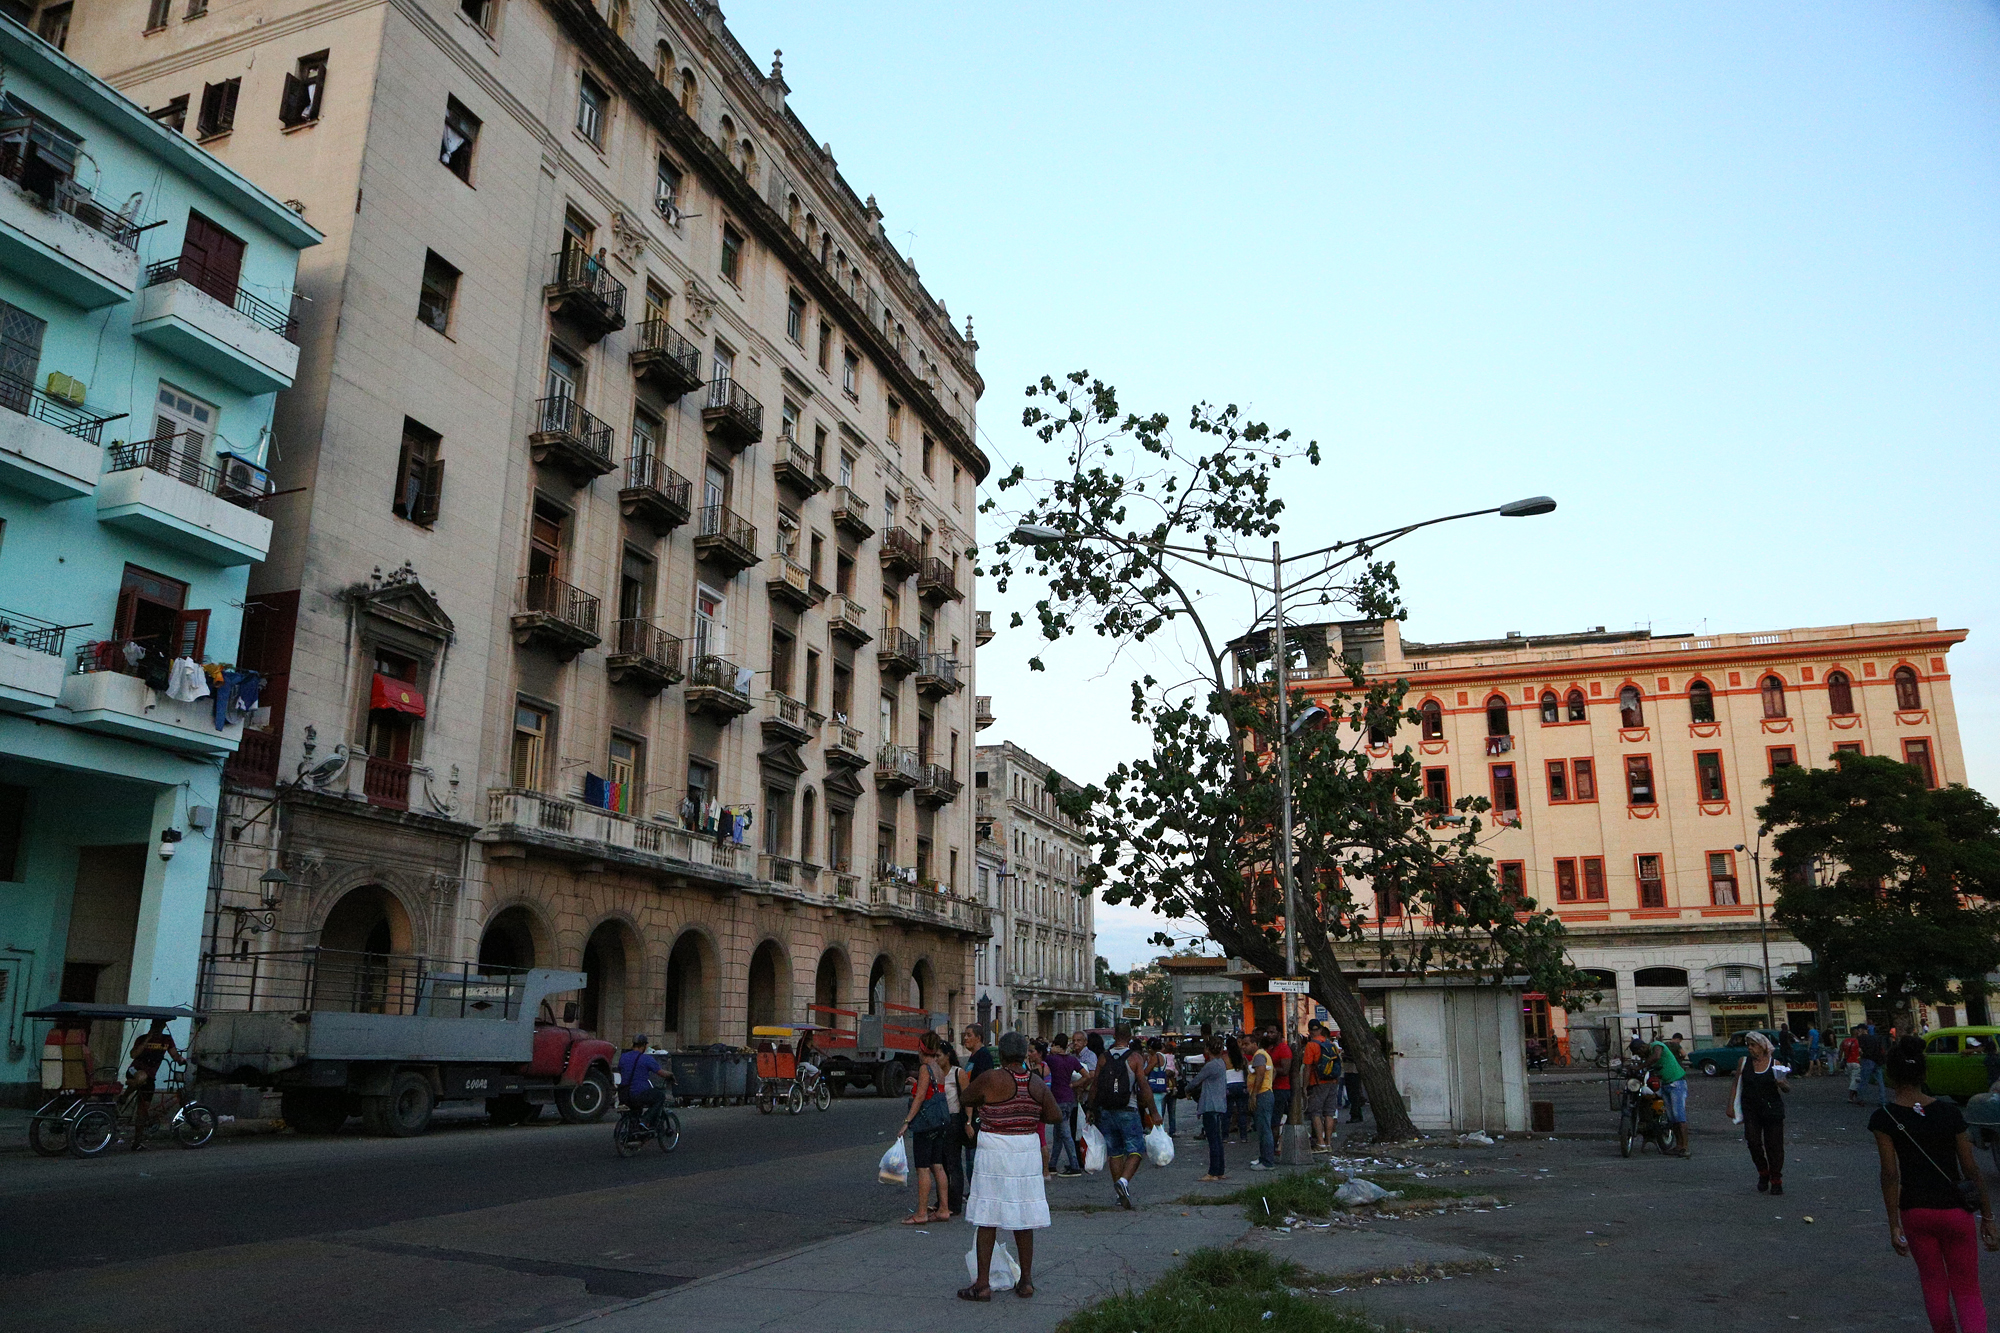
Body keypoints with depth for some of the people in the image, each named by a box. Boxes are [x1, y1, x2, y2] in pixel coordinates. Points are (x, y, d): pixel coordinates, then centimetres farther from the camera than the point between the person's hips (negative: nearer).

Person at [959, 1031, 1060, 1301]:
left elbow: (965, 1099, 2)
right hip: (1027, 1150, 4)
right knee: (1024, 1219, 12)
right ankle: (1026, 1282, 19)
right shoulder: (1037, 1085, 1)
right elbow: (1054, 1116, 6)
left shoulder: (990, 1079, -12)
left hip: (994, 1152, -4)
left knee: (987, 1220, 3)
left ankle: (982, 1284, 6)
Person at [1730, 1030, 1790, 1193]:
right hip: (1750, 1109, 1)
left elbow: (1788, 1089, 3)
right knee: (1753, 1141, -8)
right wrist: (1731, 1105, 1)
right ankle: (1763, 1174, 14)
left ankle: (1776, 1181, 13)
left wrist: (1781, 1083, -20)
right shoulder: (1744, 1062, 4)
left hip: (1773, 1109, -1)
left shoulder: (1775, 1063, 1)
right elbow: (1736, 1086, 8)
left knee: (1774, 1145, 0)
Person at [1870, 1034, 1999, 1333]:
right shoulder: (1949, 1112, -6)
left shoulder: (1883, 1118, -10)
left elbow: (1890, 1174, -13)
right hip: (1954, 1210, 1)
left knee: (1933, 1284, 19)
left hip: (1914, 1211, 0)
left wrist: (1894, 1226, -7)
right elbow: (1971, 1169, -4)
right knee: (1967, 1291, 9)